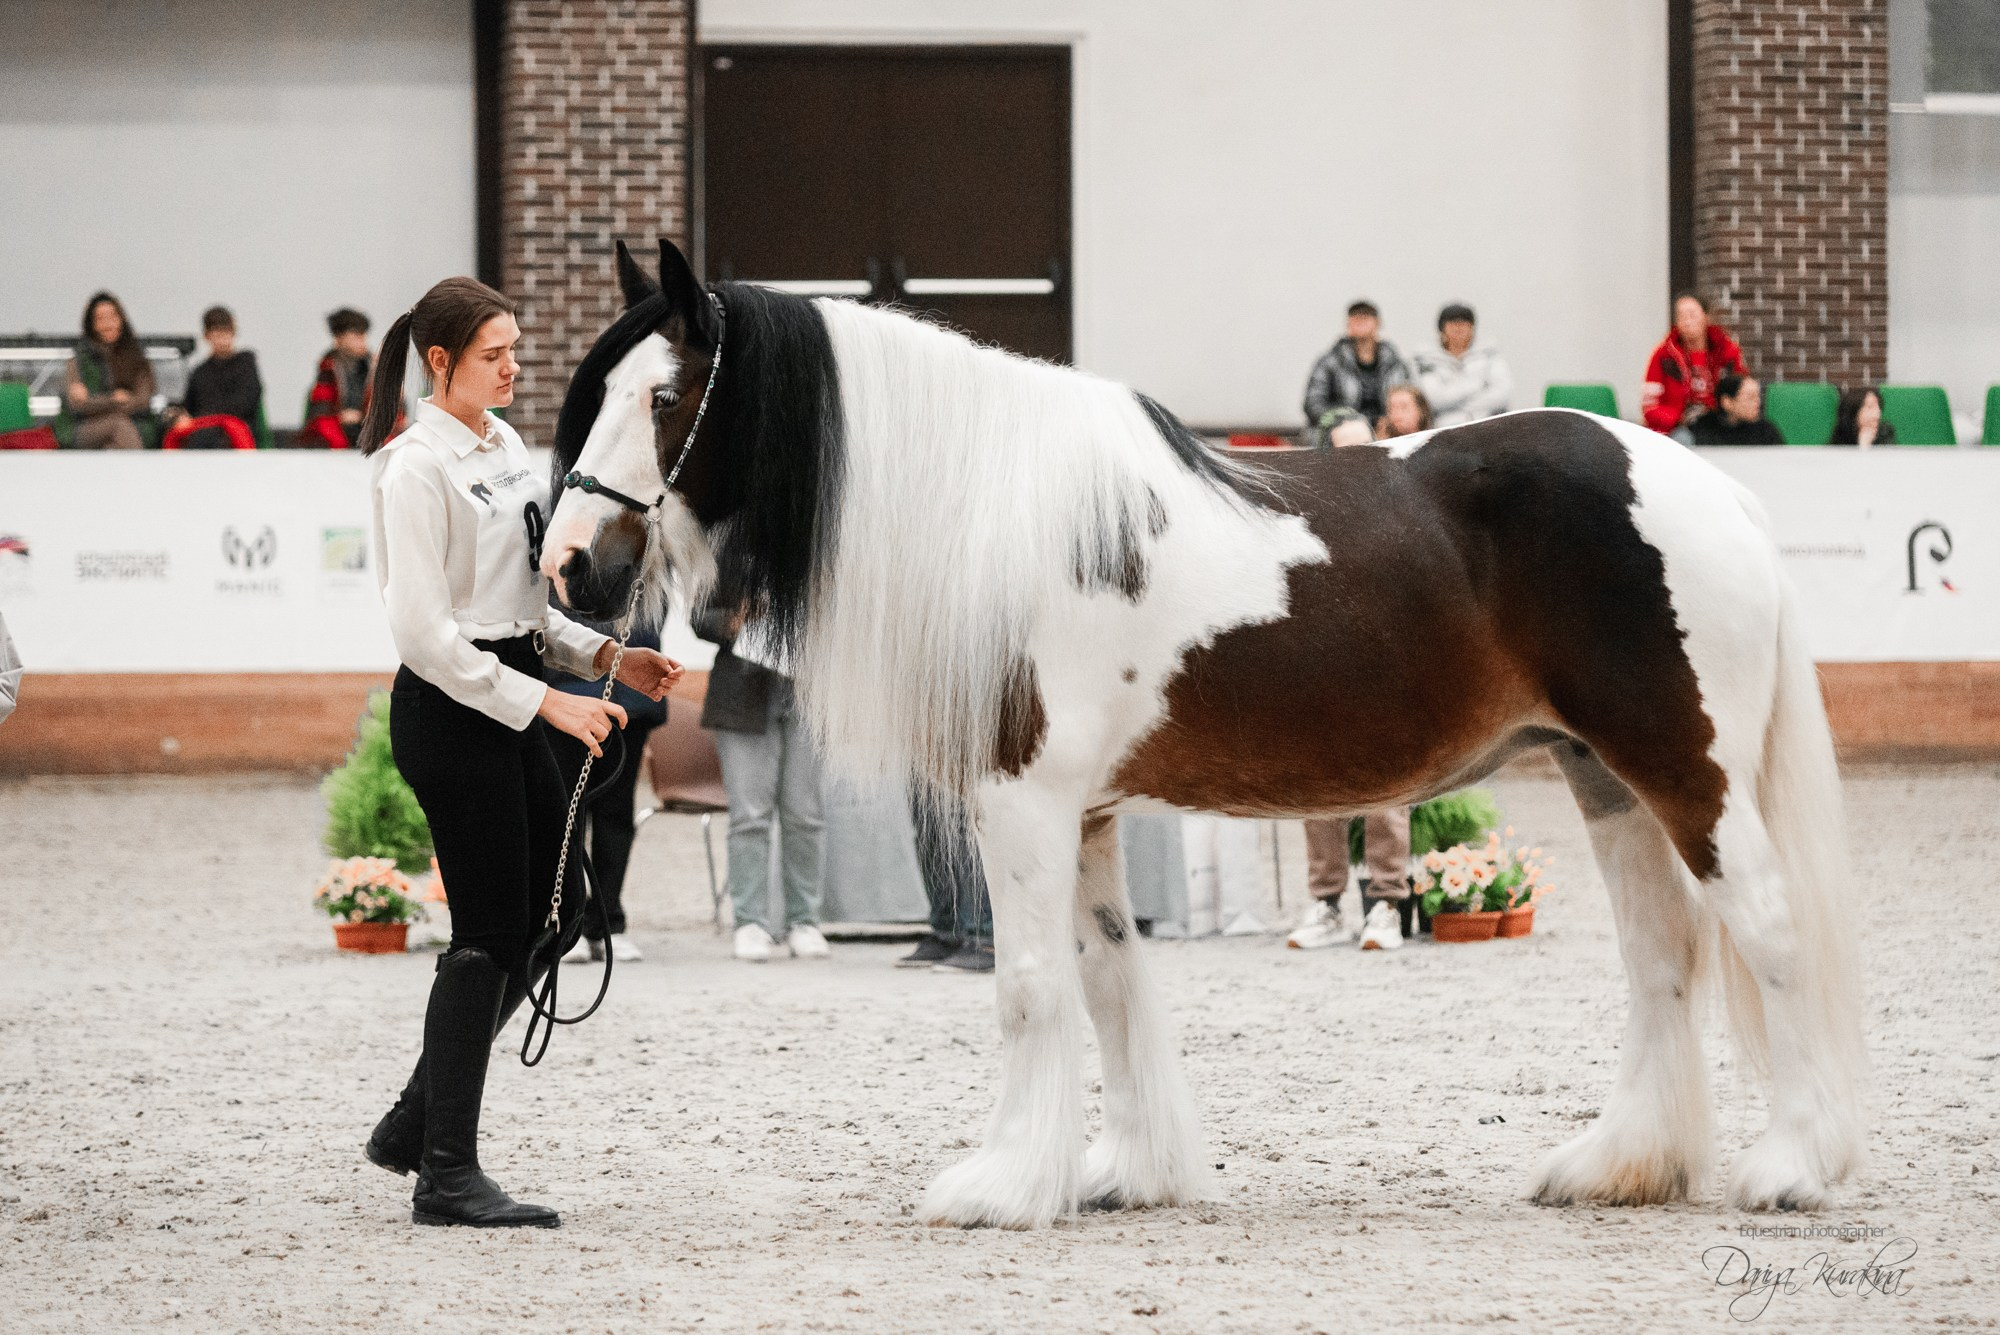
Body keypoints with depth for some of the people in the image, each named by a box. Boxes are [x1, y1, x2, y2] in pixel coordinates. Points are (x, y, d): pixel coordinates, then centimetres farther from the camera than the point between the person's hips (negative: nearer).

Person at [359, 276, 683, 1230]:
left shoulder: (505, 445, 12)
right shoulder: (418, 466, -15)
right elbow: (425, 630, -21)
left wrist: (607, 659, 7)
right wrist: (547, 703, -21)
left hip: (513, 702, 9)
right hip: (450, 711, -9)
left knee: (552, 910, 12)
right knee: (491, 934, -6)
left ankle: (414, 1125, 22)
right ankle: (446, 1177, 0)